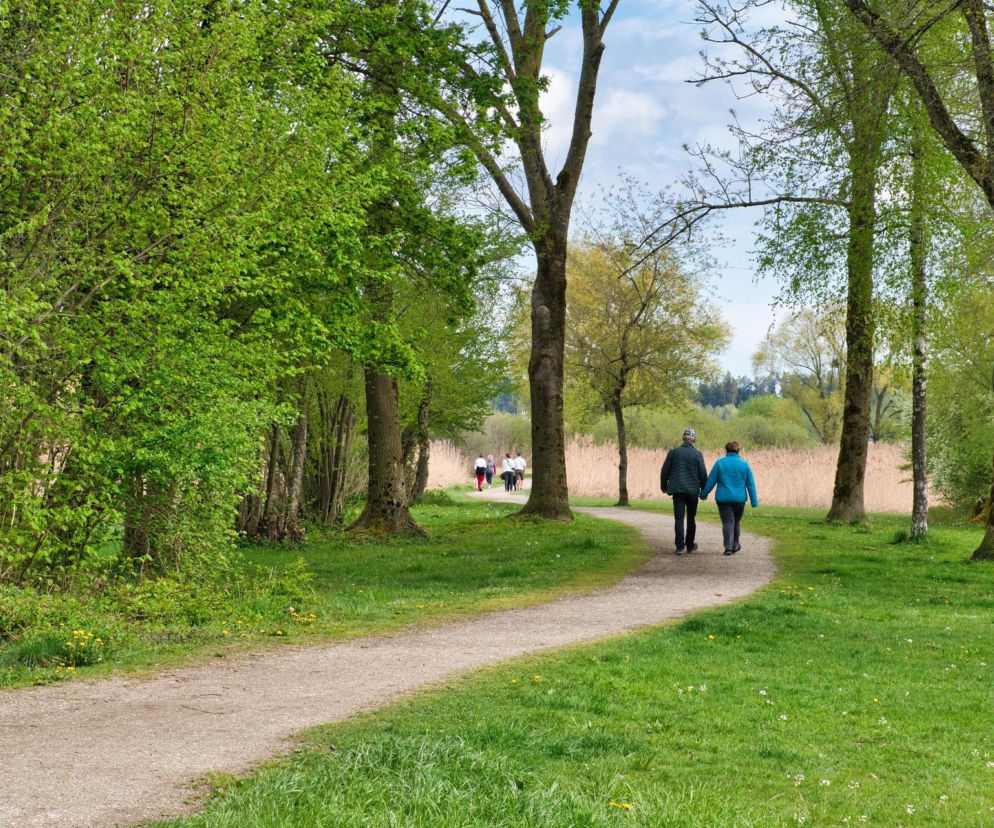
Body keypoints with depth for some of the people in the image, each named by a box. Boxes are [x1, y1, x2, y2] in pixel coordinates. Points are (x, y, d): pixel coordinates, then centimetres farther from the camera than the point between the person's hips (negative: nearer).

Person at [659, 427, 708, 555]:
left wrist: (664, 486, 18)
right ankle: (690, 545, 22)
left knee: (679, 519, -3)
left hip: (677, 490, 0)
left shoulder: (673, 452, 1)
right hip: (693, 490, 0)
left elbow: (665, 471, 5)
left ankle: (680, 546, -14)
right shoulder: (697, 454, -2)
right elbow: (703, 474, -1)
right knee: (691, 519, 14)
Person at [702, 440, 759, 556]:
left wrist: (704, 494, 11)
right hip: (740, 499, 2)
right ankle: (735, 545, 33)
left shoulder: (719, 463, -4)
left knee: (727, 522, -3)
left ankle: (728, 547, -19)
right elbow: (751, 484, 3)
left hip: (723, 498, -2)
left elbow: (711, 481, -2)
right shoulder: (744, 464, 2)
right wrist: (754, 502, 7)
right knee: (736, 522, 19)